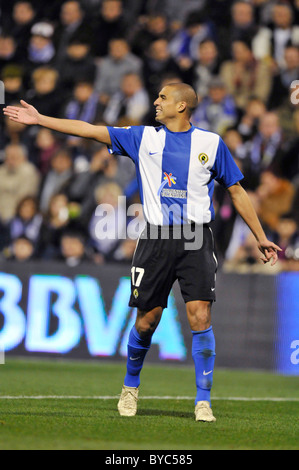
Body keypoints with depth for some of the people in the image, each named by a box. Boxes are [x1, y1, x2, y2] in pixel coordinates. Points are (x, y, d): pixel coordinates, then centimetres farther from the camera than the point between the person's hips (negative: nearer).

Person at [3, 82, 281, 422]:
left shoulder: (211, 143, 6)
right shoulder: (143, 138, 9)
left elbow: (236, 191, 12)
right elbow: (91, 130, 8)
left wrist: (261, 237, 12)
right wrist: (40, 119, 5)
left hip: (195, 239, -1)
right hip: (156, 238, 1)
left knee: (200, 317, -12)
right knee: (146, 320, 4)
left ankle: (203, 400, -6)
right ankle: (131, 385, 29)